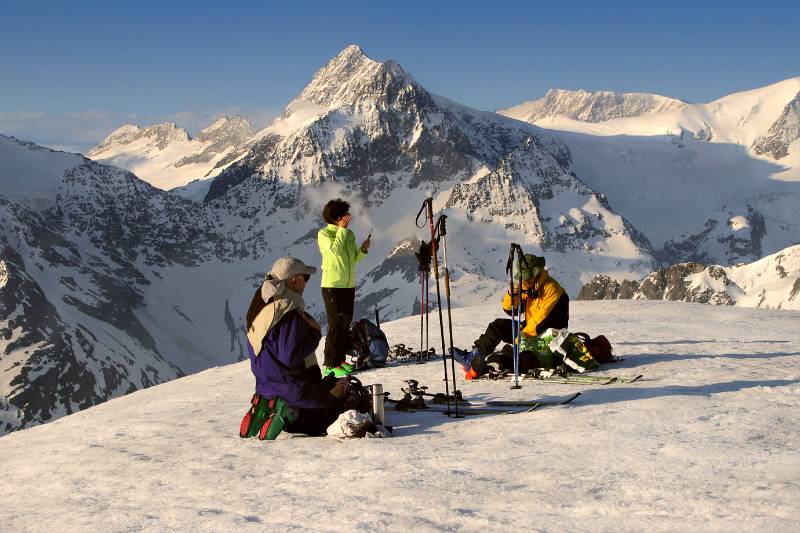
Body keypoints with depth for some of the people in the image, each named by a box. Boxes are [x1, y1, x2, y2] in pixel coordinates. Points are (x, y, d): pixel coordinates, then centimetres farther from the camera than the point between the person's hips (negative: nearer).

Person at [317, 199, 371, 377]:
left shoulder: (350, 234, 11)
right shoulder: (324, 234, -8)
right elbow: (335, 250, -25)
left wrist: (363, 250, -1)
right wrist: (342, 229, -19)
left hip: (349, 285, 7)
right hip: (332, 286, -7)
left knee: (346, 324, 11)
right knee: (336, 325, -7)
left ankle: (340, 359, 22)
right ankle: (330, 365, -2)